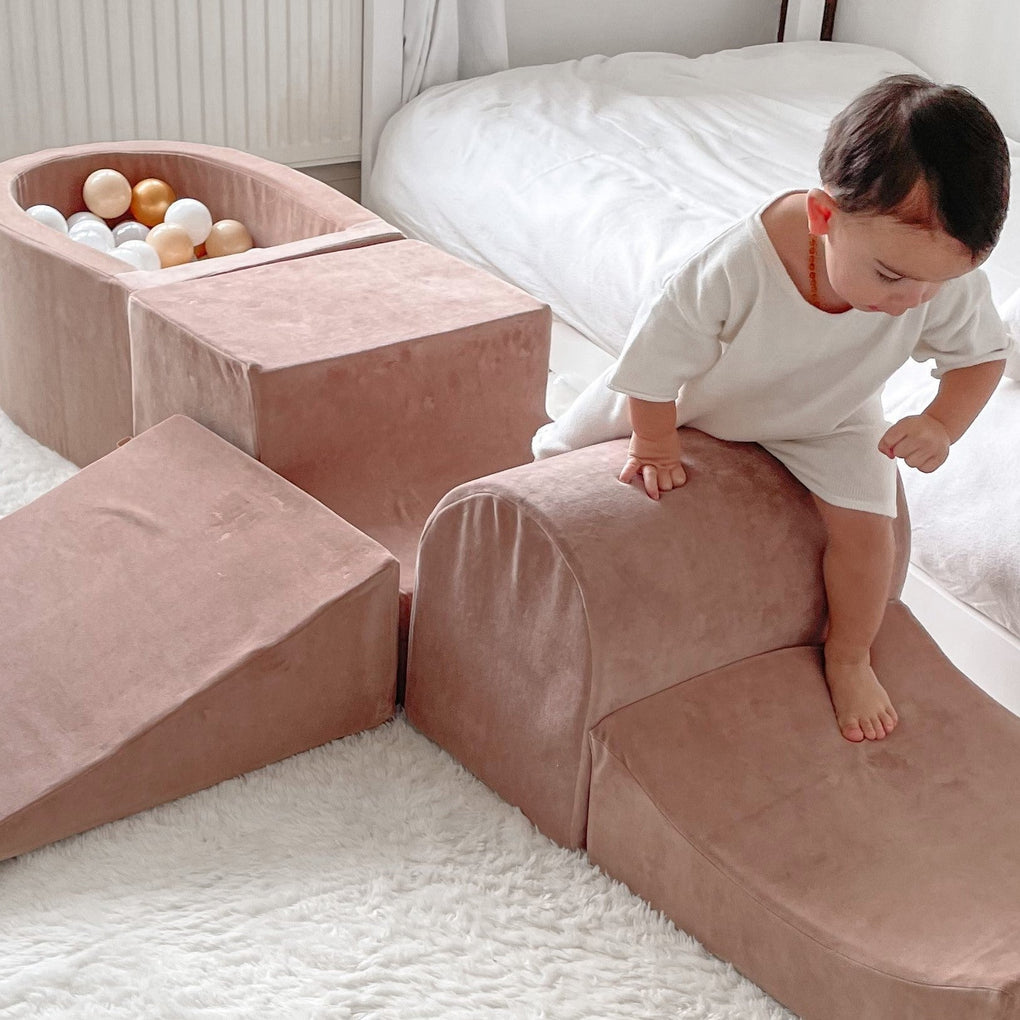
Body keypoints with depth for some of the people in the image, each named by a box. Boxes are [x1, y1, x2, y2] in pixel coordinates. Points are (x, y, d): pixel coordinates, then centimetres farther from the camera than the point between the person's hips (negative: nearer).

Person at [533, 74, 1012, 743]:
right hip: (700, 391, -1)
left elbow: (983, 355, -12)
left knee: (864, 518, -17)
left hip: (827, 418, 1)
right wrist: (655, 443, -16)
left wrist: (942, 425, -30)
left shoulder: (949, 284, -33)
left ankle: (849, 658, 10)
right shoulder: (740, 266, -45)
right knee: (562, 448, 8)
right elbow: (661, 351, -29)